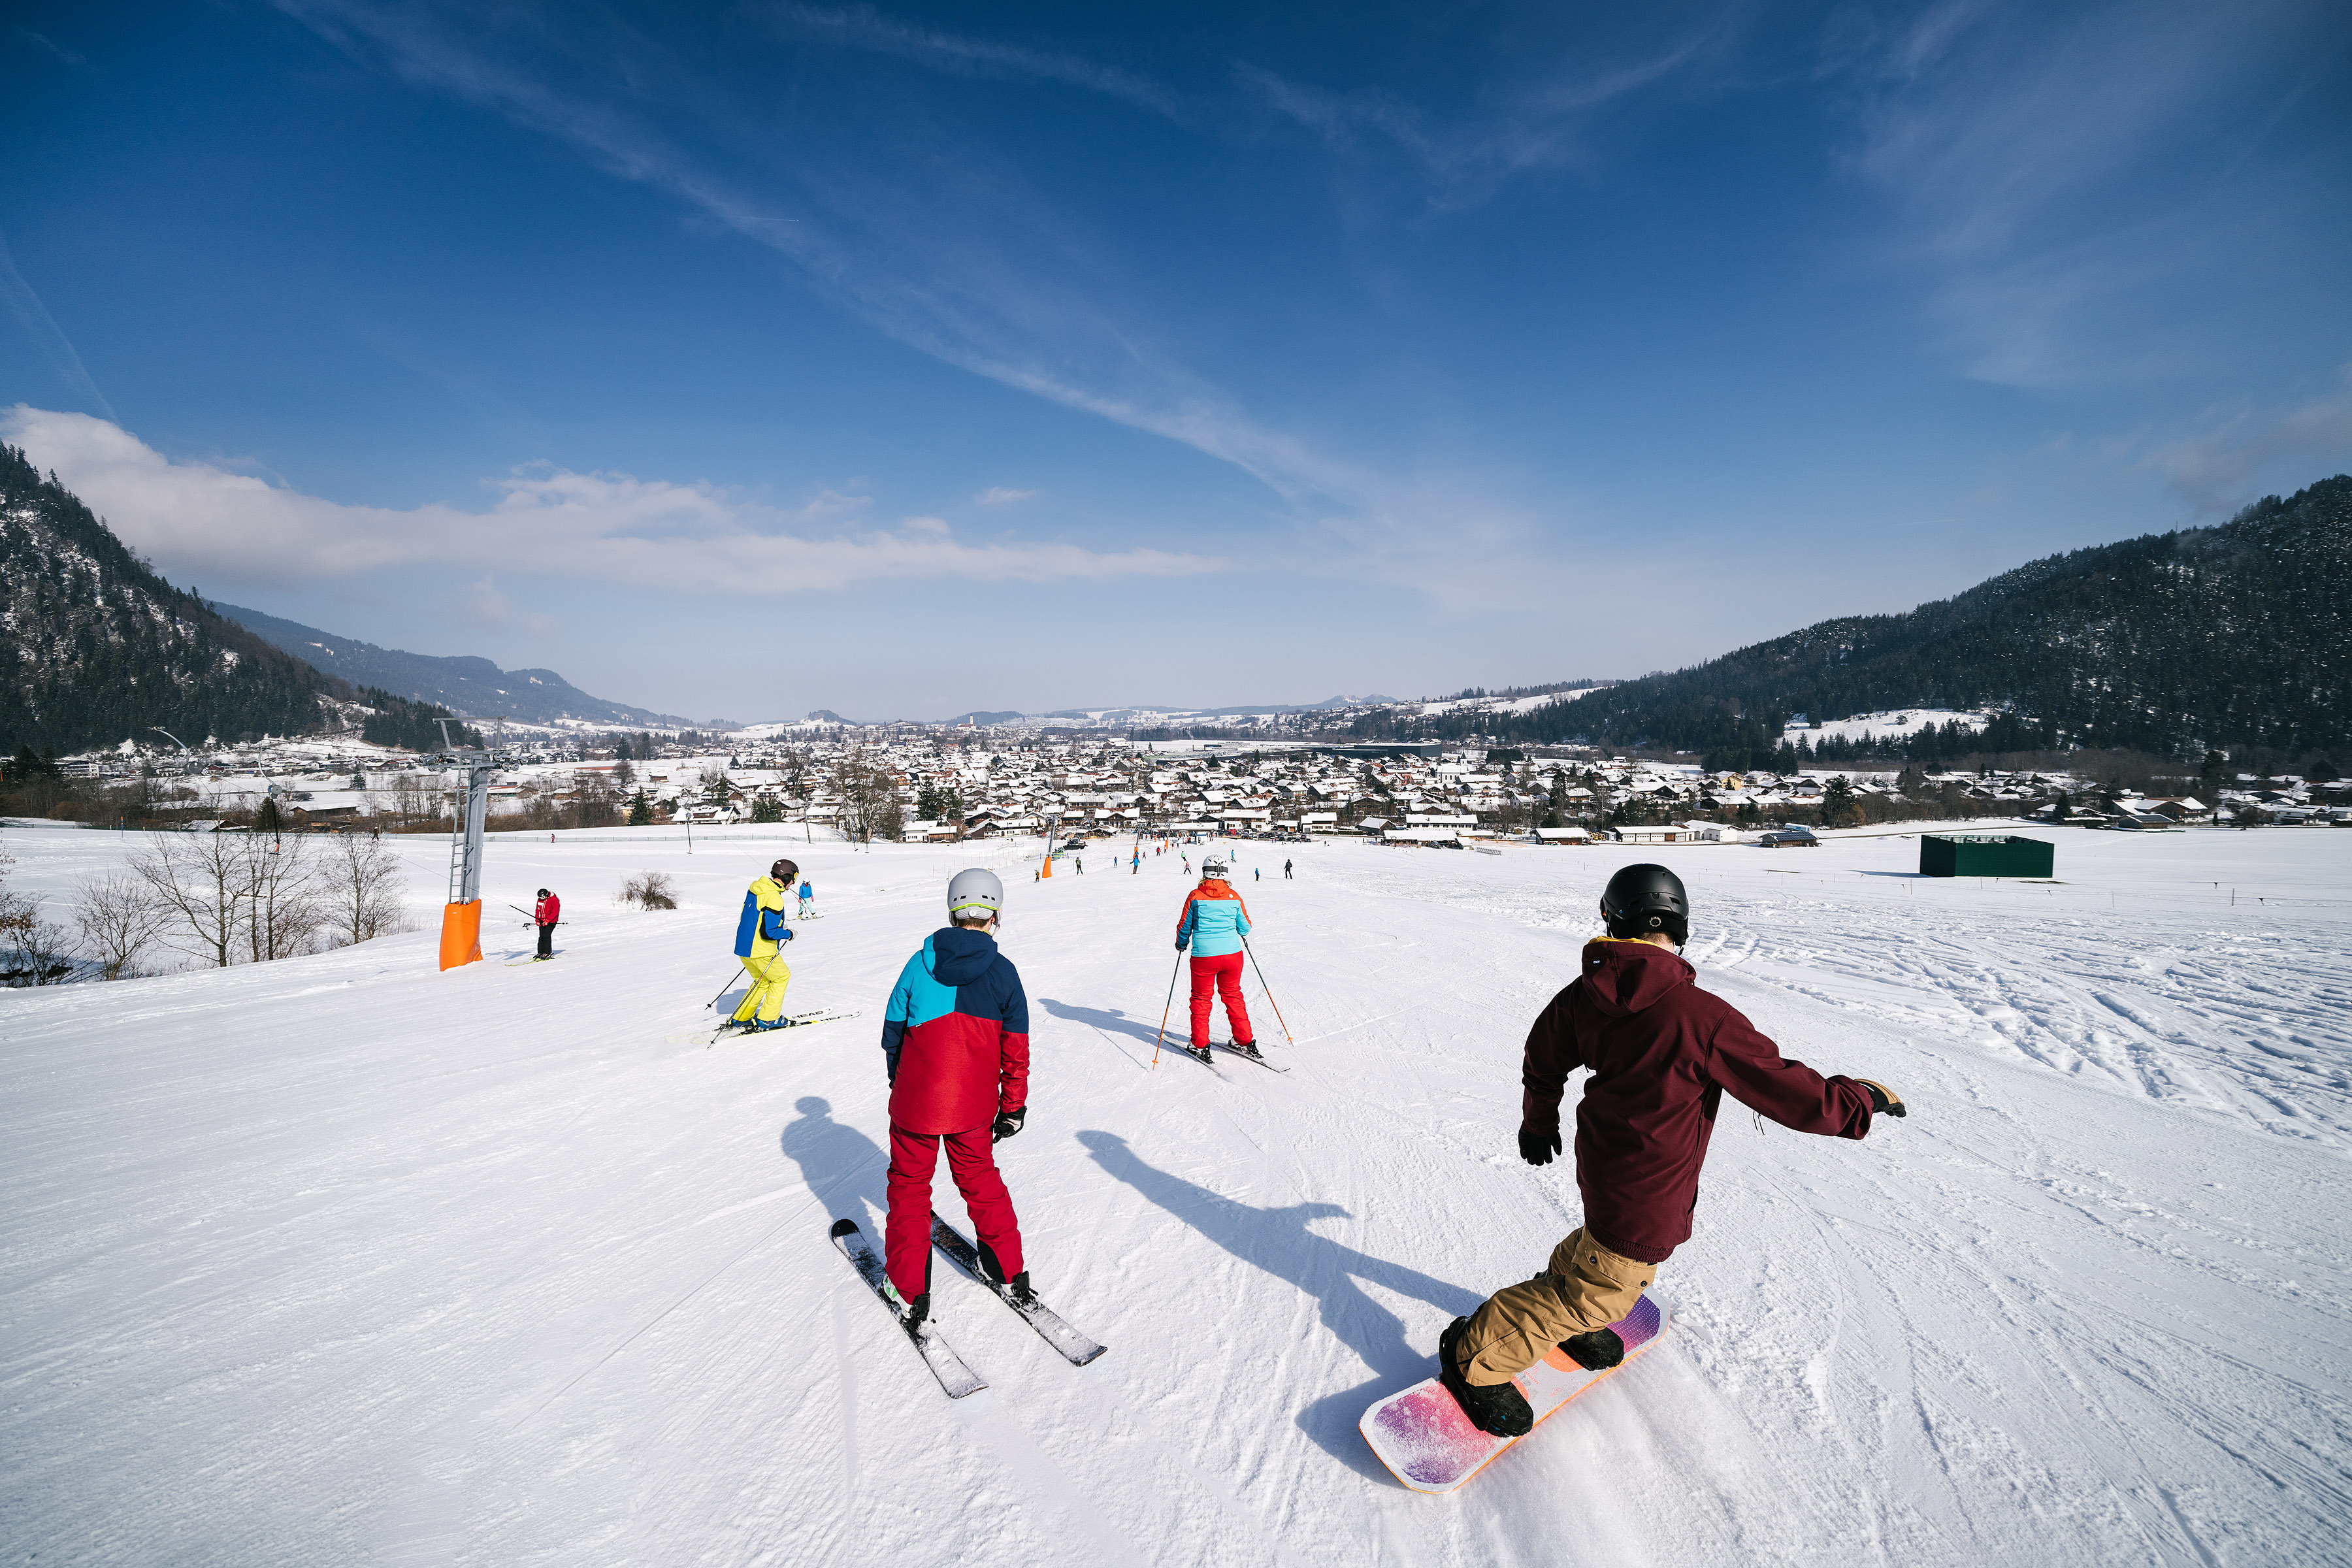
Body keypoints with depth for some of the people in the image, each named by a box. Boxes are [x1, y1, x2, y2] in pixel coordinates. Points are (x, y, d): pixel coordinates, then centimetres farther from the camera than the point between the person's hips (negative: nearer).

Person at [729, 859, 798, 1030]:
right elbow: (769, 932, -24)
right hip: (761, 950, -9)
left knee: (762, 980, 23)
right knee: (781, 977, 11)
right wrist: (788, 934, -7)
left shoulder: (755, 888, 7)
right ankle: (768, 1019, 13)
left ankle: (741, 1018, 23)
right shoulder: (774, 898, -22)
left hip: (744, 945, 9)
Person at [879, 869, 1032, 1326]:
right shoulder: (1004, 973, -8)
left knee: (909, 1185, 16)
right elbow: (1016, 1051, -4)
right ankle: (1009, 1271, 30)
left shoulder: (920, 963, -8)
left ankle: (909, 1292, 20)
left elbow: (893, 1032, 1)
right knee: (980, 1177, 22)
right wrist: (1013, 1107, 7)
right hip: (974, 1105, 1)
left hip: (915, 1100, -1)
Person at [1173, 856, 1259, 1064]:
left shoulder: (1195, 896, -5)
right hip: (1232, 954, 2)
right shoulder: (1234, 897, 0)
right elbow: (1245, 928, 7)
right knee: (1233, 996, 18)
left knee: (1201, 998, 14)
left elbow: (1184, 926, 4)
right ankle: (1245, 1042, 23)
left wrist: (1181, 944, 23)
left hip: (1203, 956, -2)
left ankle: (1201, 1046, 15)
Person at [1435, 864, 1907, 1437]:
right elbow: (1792, 1095, -21)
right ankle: (1476, 1356, 18)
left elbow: (1544, 1059, 7)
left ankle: (1567, 1318, 54)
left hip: (1603, 1158, 6)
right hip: (1647, 1192, -6)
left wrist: (1539, 1121, 27)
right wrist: (1863, 1100, 0)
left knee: (1604, 1241, 32)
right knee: (1600, 1291, 9)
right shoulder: (1706, 1019, -30)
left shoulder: (1586, 991, -10)